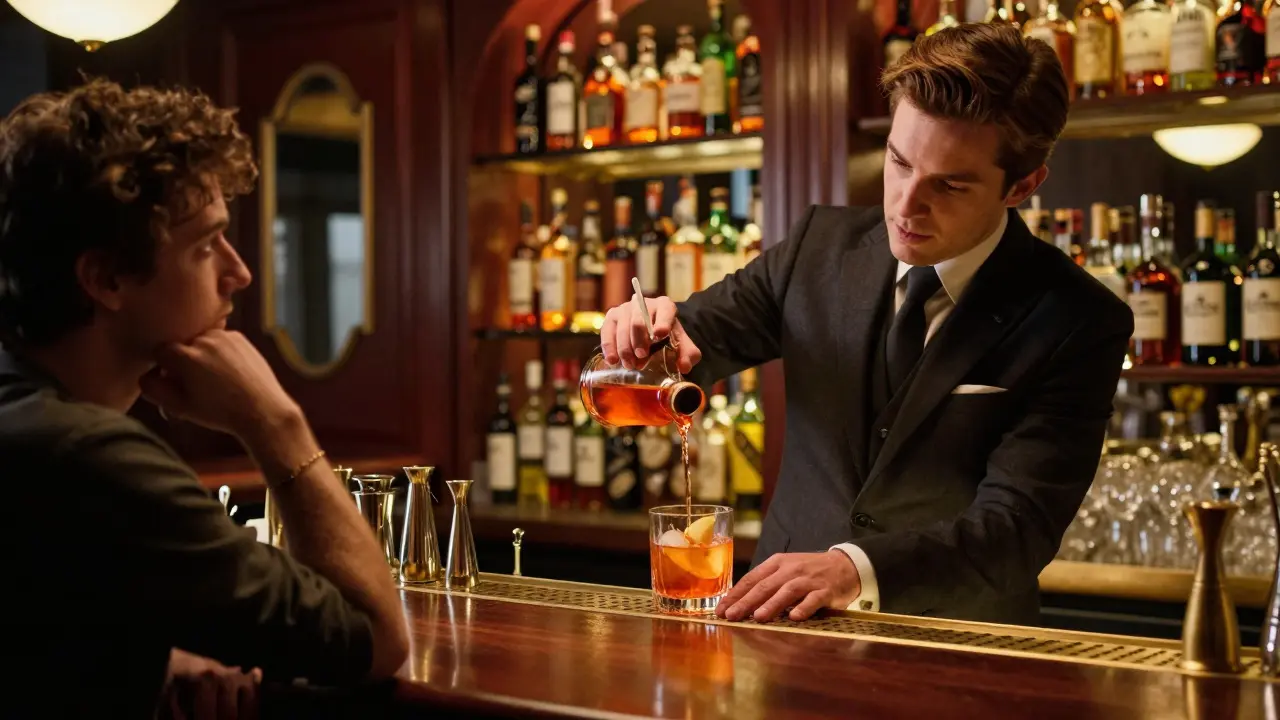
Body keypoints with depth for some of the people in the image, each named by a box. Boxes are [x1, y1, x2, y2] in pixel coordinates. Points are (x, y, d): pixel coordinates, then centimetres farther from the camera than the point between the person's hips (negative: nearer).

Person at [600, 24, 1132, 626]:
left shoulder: (1079, 322, -8)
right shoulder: (822, 244, 4)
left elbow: (1017, 525, -16)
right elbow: (691, 338, 14)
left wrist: (856, 568, -33)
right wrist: (649, 326, -10)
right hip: (789, 627, 6)